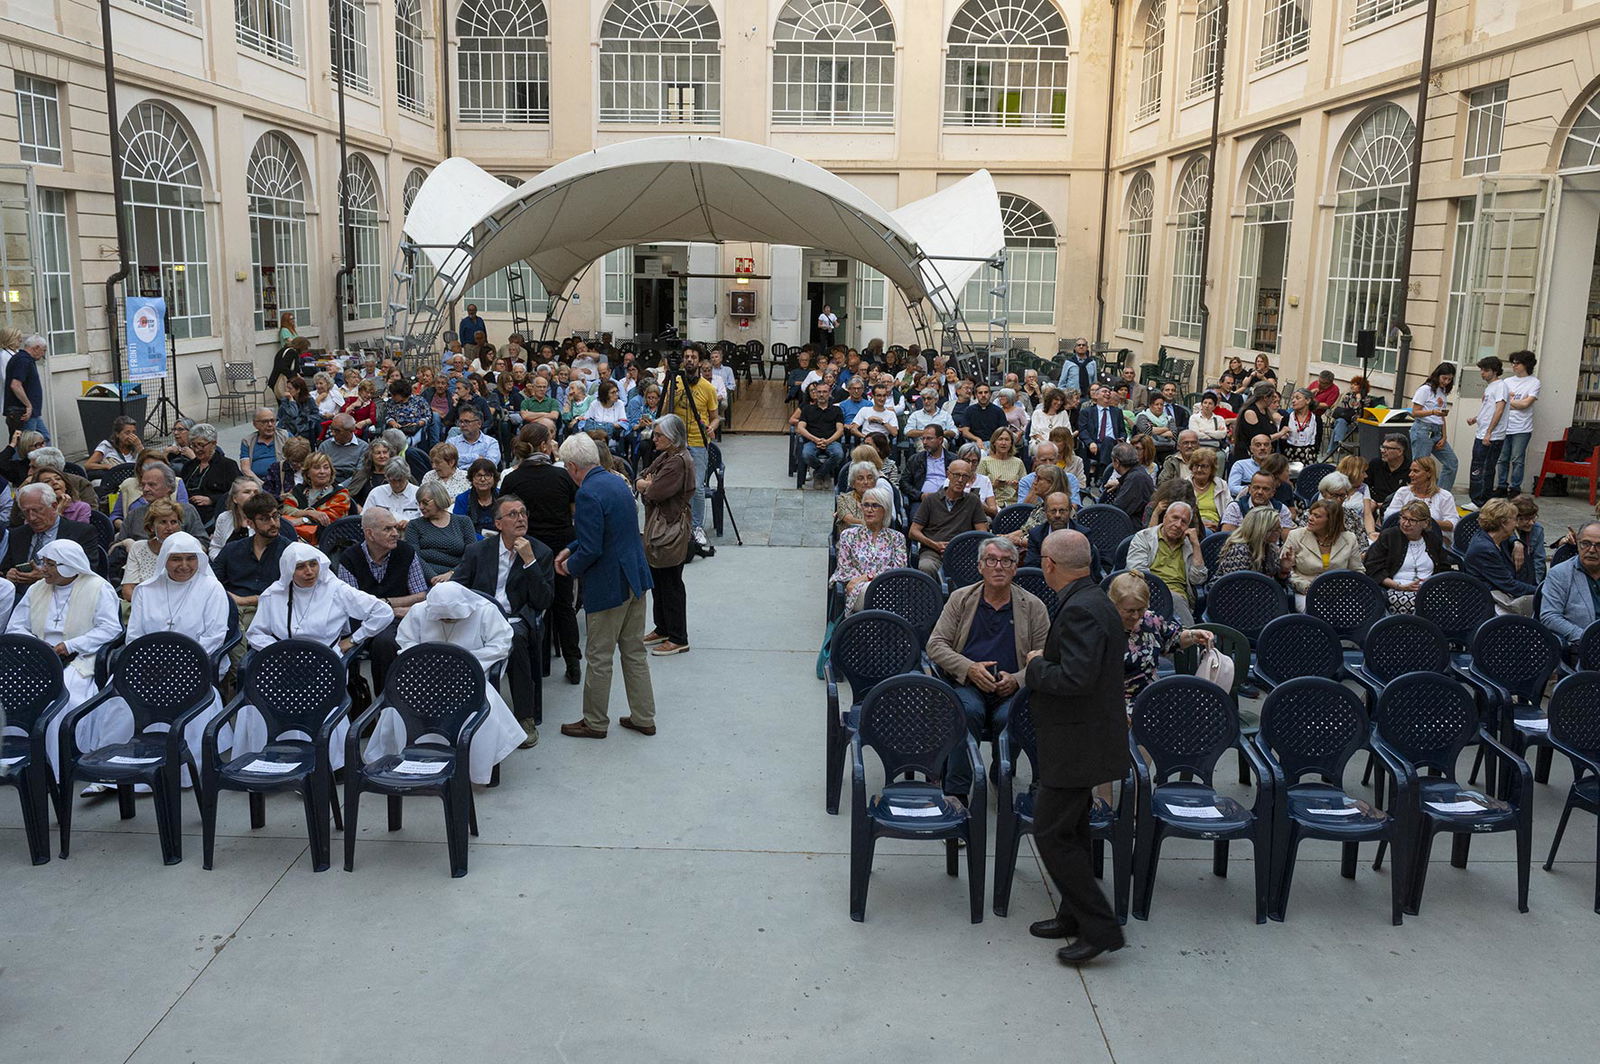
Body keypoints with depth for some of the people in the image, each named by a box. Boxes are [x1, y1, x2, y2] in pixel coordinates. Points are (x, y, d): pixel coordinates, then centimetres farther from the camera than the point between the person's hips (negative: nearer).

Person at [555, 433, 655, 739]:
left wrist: (571, 567, -5)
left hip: (609, 585, -9)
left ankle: (595, 722, 19)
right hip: (636, 577, 9)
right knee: (635, 651, 17)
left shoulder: (589, 493, -21)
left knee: (599, 658, 6)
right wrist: (571, 548, 16)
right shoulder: (617, 481, 8)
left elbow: (591, 550, -23)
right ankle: (643, 717, 24)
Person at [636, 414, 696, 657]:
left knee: (671, 584, -3)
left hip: (671, 531, -10)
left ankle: (678, 639, 5)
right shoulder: (665, 456, 12)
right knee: (657, 580, 17)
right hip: (656, 527, 10)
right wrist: (646, 484, -8)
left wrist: (646, 485, -2)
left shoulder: (679, 462, -19)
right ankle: (662, 629, 30)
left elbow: (655, 494, -23)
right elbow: (639, 481, 13)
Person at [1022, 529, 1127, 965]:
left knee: (1051, 834, -3)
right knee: (1069, 830, 20)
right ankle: (1075, 916, 33)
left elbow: (1076, 679, -31)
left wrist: (1036, 665, -15)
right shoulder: (1095, 601, 10)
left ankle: (1100, 928, 3)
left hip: (1076, 744, -11)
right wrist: (1040, 665, 10)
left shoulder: (1080, 610, -23)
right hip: (1083, 741, 11)